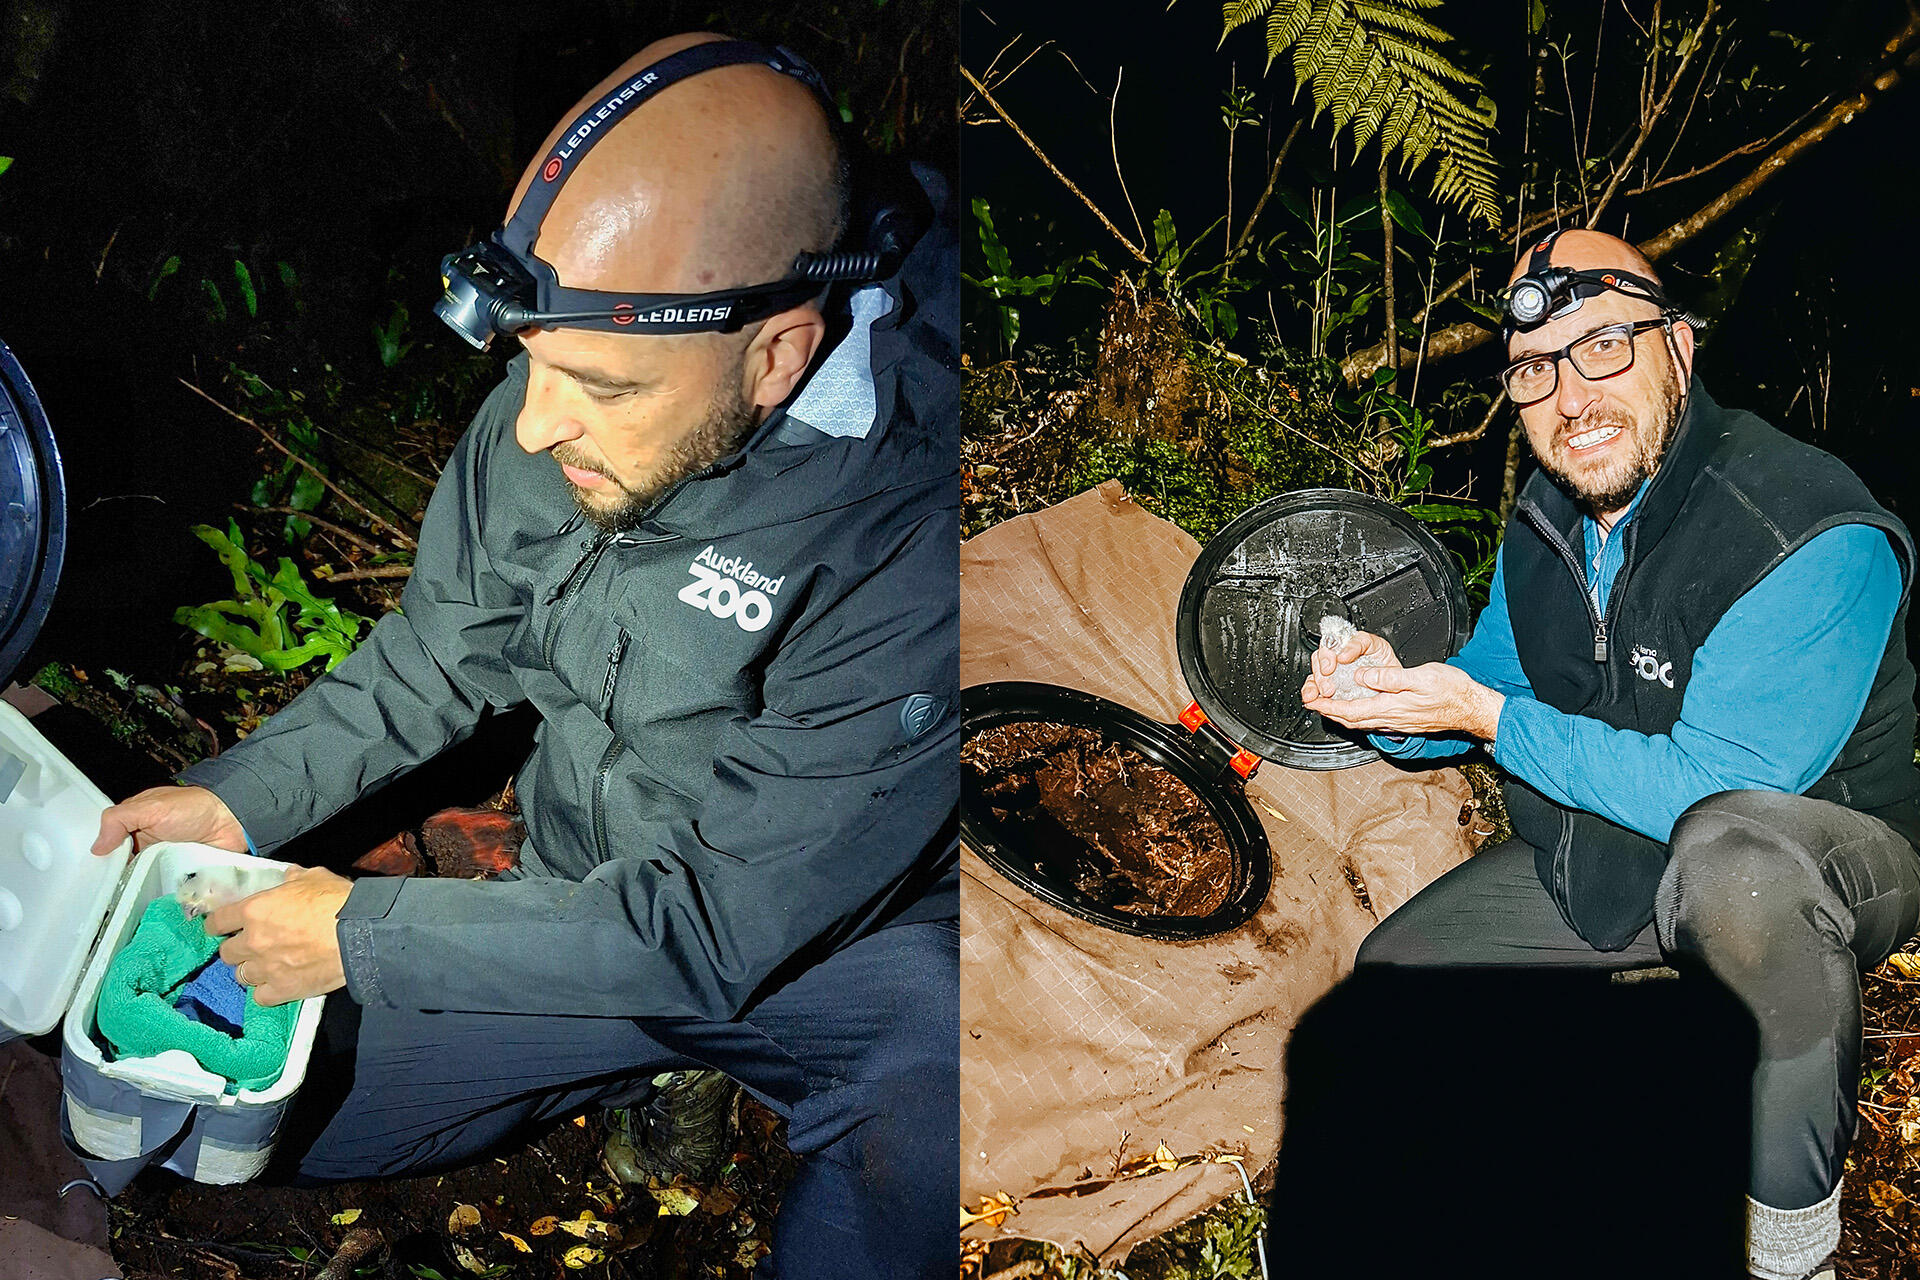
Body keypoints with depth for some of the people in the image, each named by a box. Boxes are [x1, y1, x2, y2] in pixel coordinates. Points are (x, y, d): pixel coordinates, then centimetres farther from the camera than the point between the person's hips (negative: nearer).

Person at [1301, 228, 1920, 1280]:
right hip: (1595, 858, 8)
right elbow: (1487, 686, 11)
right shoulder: (1545, 521, -3)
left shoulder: (1817, 542, -29)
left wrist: (1489, 718, -28)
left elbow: (1705, 790, -30)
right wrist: (1397, 695, -13)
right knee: (1391, 975, 2)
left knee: (1732, 853, -43)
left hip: (1828, 853, -7)